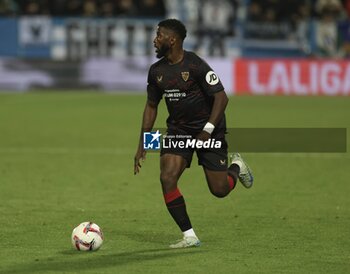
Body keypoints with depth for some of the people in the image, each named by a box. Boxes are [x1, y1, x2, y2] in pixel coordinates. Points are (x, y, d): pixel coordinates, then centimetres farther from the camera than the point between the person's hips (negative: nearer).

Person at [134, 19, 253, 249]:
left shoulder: (196, 66, -19)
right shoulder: (157, 71, 1)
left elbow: (221, 97, -18)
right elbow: (151, 106, 12)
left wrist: (207, 131, -26)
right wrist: (142, 144, 7)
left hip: (209, 129, -5)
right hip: (178, 130, 5)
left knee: (220, 190, -2)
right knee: (167, 178, -17)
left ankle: (236, 167, 35)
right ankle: (189, 236, -9)